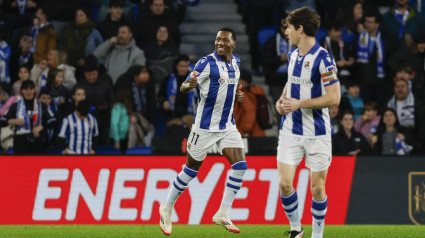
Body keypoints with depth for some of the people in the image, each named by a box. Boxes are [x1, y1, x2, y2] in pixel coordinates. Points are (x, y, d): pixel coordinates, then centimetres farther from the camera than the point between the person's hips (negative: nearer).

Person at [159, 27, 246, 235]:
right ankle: (167, 209, 21)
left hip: (227, 125, 6)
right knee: (191, 169, 3)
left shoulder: (235, 62, 7)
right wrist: (190, 85, -41)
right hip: (205, 125, -6)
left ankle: (222, 214, -1)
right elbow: (184, 87, -18)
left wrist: (233, 93, 9)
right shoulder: (207, 62, -14)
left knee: (240, 165, -8)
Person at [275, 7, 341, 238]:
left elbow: (334, 97, -18)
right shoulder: (292, 54, 7)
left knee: (317, 188, 2)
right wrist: (282, 99, 6)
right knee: (284, 183, -3)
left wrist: (299, 104, -17)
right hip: (291, 130, 6)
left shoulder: (323, 59, -16)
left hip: (317, 133, -6)